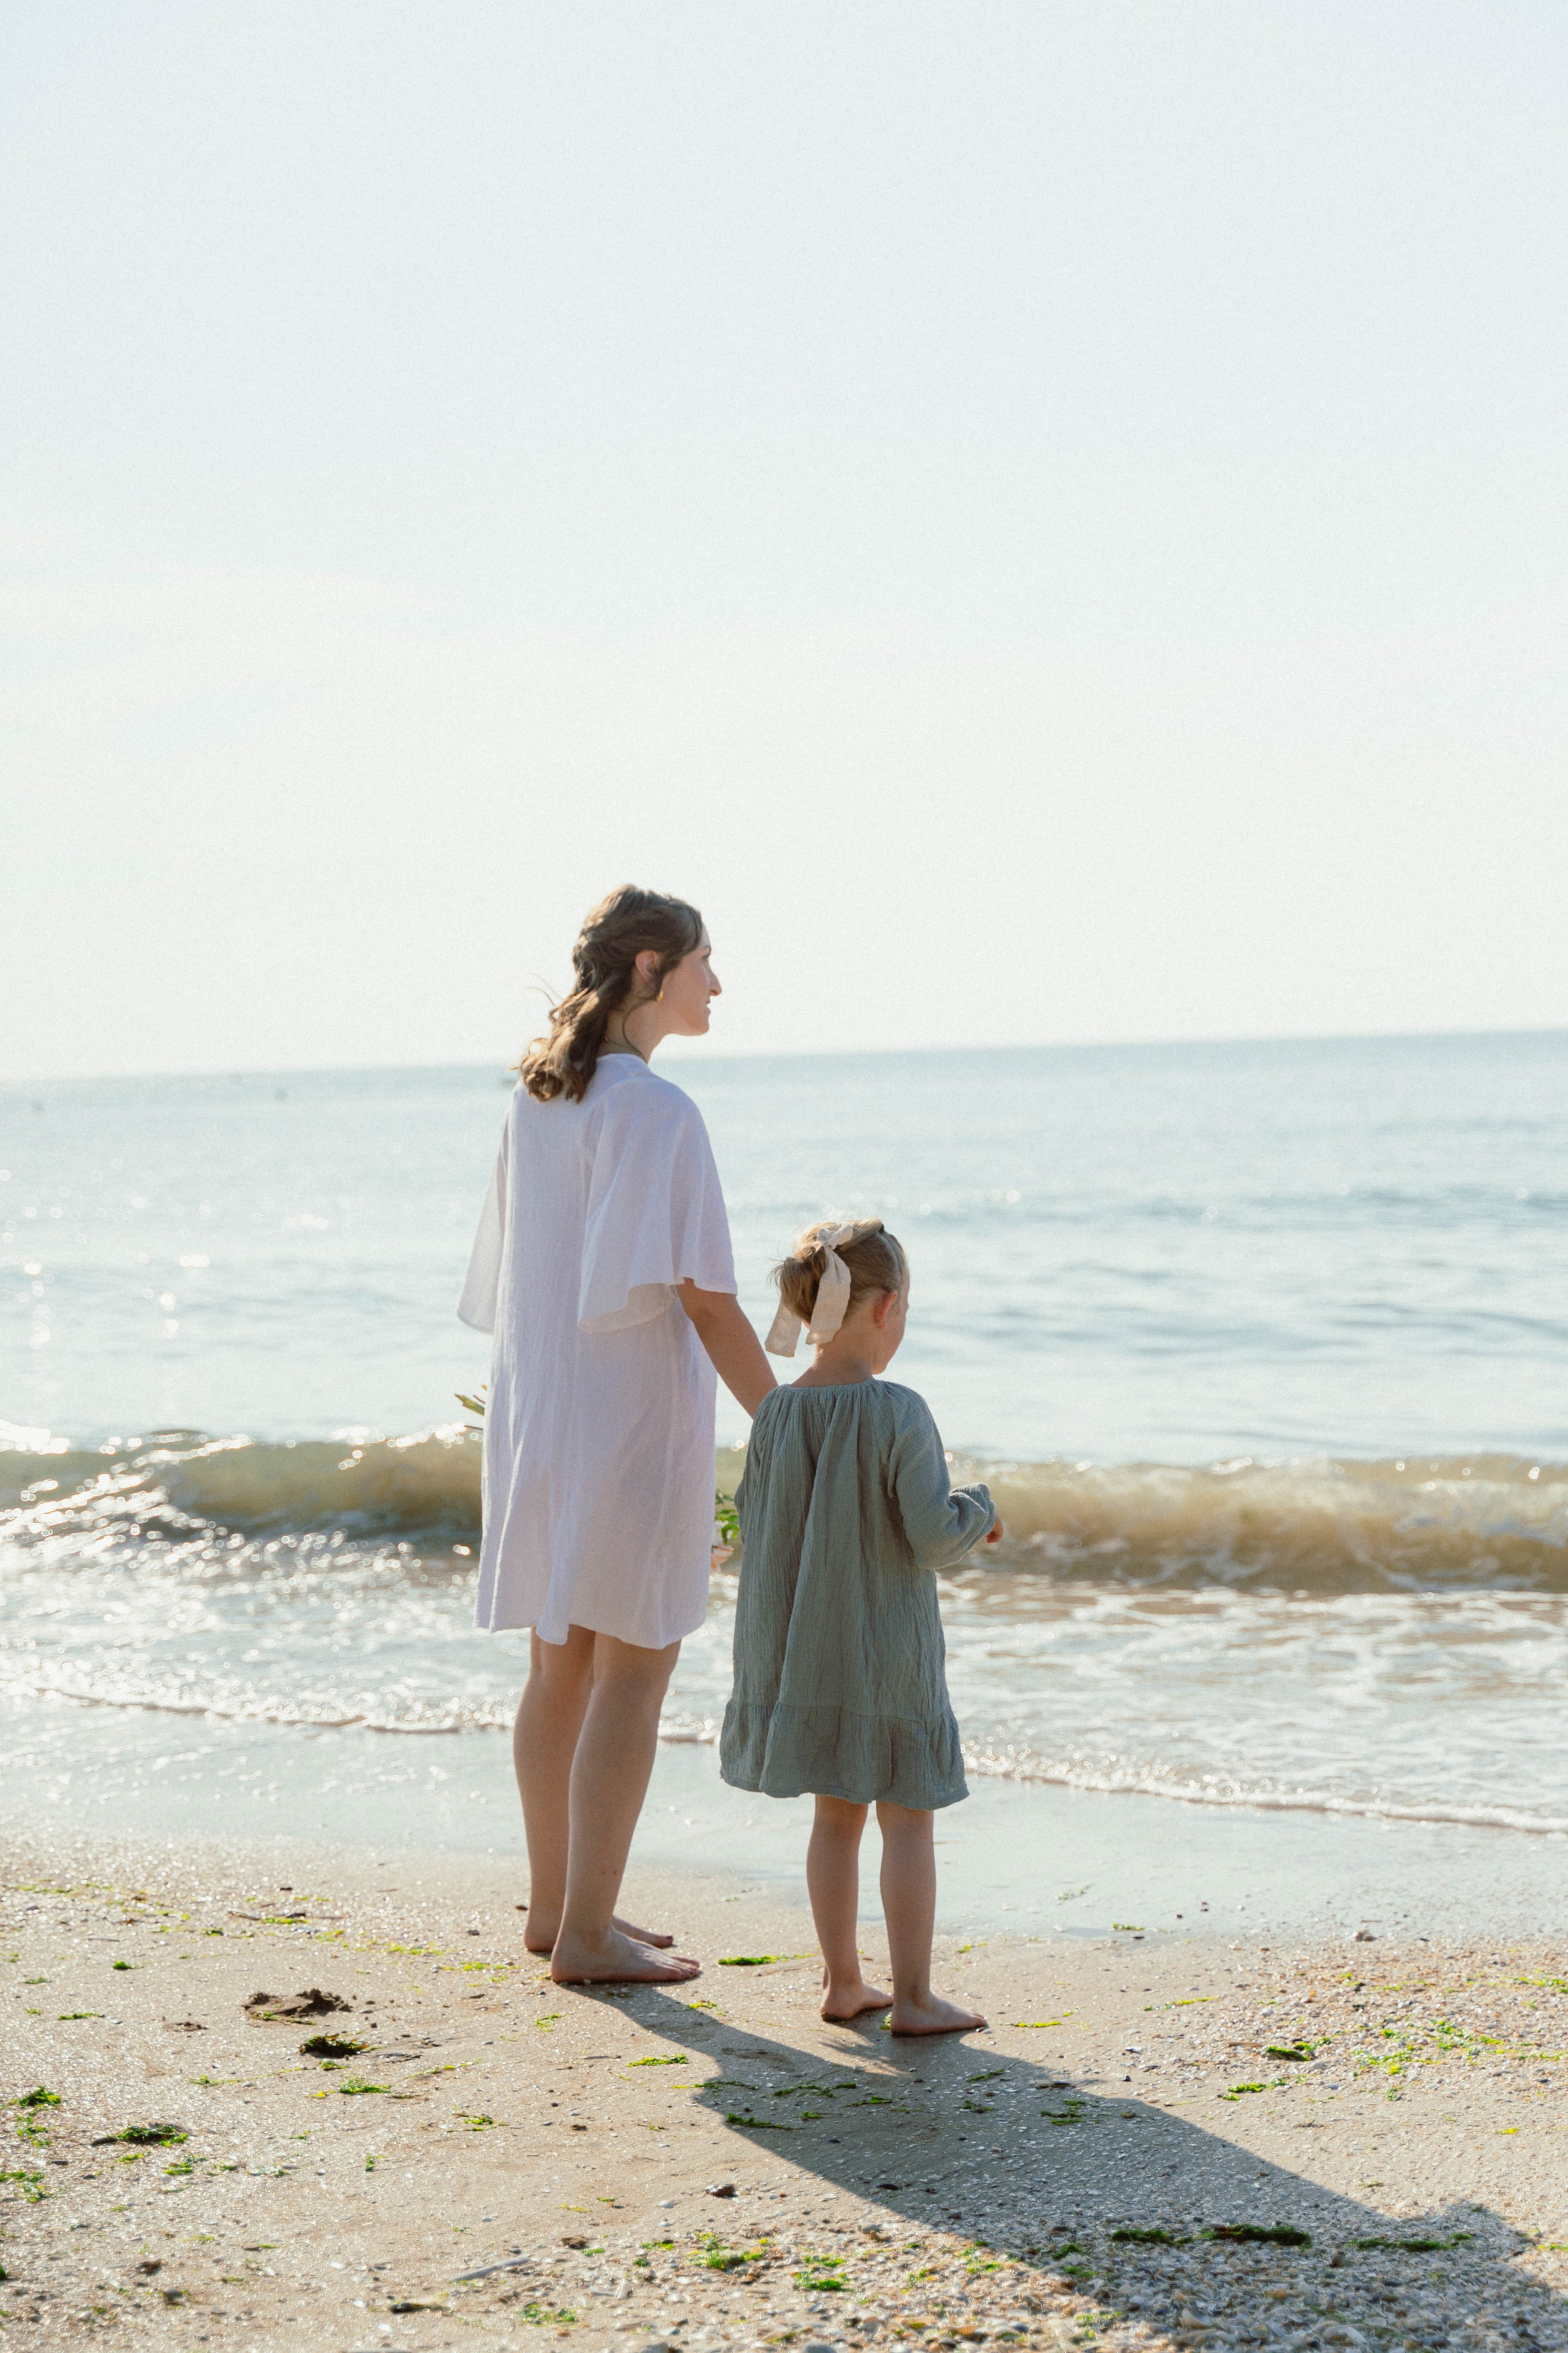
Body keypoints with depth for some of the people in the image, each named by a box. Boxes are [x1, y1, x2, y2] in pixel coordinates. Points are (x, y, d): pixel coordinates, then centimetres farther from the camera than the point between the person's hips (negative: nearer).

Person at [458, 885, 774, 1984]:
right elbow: (706, 1297, -17)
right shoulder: (658, 1113, -16)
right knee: (634, 1673, 0)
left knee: (562, 1665, 15)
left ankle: (555, 1905, 23)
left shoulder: (536, 1100, 8)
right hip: (633, 1413, -8)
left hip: (538, 1410, 8)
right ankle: (588, 1931, 4)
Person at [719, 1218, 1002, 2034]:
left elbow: (753, 1528, 5)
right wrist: (980, 1508, 1)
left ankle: (842, 1980, 24)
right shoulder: (899, 1415, -18)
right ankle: (912, 1996, 7)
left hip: (802, 1645, 6)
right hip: (886, 1647, -6)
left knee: (837, 1814, 17)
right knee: (907, 1817, 5)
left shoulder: (776, 1413, -2)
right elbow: (934, 1534, -19)